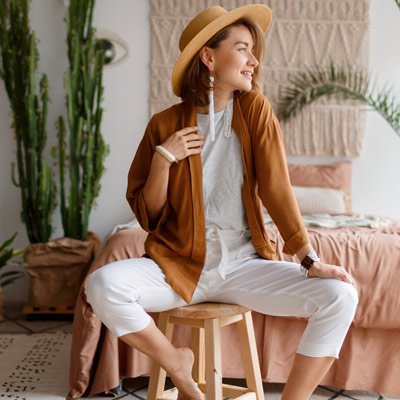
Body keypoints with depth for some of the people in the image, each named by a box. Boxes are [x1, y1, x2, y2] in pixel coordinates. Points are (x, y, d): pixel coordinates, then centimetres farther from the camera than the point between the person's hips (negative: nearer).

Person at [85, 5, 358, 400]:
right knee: (102, 285, -27)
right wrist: (163, 159, -14)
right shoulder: (165, 124, 0)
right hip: (179, 265, 0)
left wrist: (310, 259, -11)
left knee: (341, 296, -18)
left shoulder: (255, 109, 2)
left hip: (244, 264, 1)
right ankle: (177, 365, -1)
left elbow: (276, 188, -3)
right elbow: (147, 217, 2)